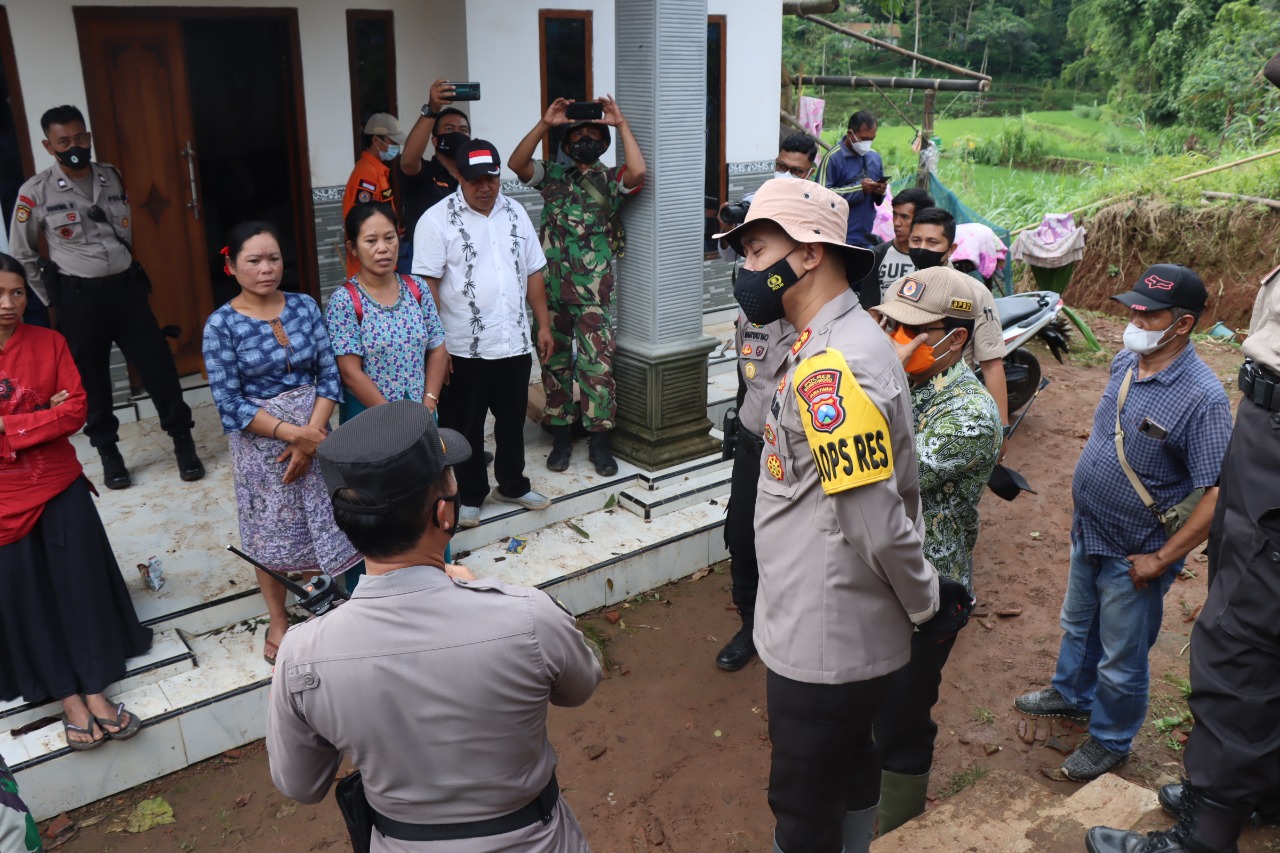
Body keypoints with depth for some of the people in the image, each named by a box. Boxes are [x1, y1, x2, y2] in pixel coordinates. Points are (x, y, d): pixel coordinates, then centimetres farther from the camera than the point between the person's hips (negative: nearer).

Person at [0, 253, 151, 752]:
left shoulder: (49, 343, -2)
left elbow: (77, 410, -9)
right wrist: (44, 416, -16)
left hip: (61, 486, 1)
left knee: (82, 586, 5)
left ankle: (95, 692, 16)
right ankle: (68, 698, 18)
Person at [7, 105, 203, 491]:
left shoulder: (112, 177, 4)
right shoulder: (36, 192, -6)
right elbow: (22, 254, 3)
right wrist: (53, 300, 4)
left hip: (125, 287, 2)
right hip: (79, 296, -2)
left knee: (157, 365, 2)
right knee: (91, 377, 8)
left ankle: (183, 441, 15)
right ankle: (109, 452, 22)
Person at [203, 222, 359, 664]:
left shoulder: (305, 306, -2)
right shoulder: (222, 324, -11)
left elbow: (329, 374, -3)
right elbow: (229, 402, -13)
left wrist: (312, 434, -14)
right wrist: (292, 433, -19)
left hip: (314, 434, 3)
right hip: (260, 443, -2)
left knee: (321, 525, 10)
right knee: (271, 533, 12)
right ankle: (278, 622, 32)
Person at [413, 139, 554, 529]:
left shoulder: (515, 213, 8)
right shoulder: (437, 220, -9)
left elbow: (533, 272, 12)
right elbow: (427, 284, -12)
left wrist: (543, 325, 8)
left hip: (515, 343, 5)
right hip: (464, 348, -4)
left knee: (512, 420, 17)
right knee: (465, 426, 9)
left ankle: (513, 484, 34)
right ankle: (469, 495, 25)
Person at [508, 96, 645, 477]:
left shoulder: (611, 179, 4)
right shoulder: (551, 174, 10)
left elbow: (638, 172, -17)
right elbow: (516, 164, -6)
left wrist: (621, 124, -11)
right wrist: (544, 123, -11)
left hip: (594, 292, -2)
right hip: (551, 289, 3)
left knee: (597, 366, -1)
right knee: (555, 363, 10)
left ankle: (600, 441, 10)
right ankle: (561, 436, 22)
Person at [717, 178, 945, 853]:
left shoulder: (828, 370, -27)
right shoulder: (850, 339, 6)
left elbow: (880, 524, -26)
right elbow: (898, 484, 12)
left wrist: (924, 602, -9)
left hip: (820, 644, -9)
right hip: (848, 634, 9)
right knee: (849, 775, 27)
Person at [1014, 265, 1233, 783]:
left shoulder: (1202, 398, -27)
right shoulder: (1124, 362, -4)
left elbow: (1220, 493, -26)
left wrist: (1161, 559, -22)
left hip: (1133, 555, -7)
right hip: (1087, 532, 7)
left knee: (1121, 659, 14)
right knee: (1078, 626, 29)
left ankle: (1110, 740, 37)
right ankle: (1071, 694, 53)